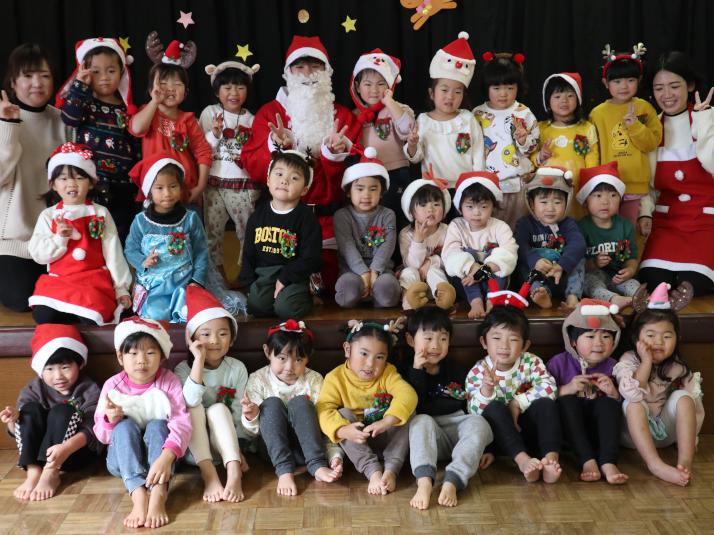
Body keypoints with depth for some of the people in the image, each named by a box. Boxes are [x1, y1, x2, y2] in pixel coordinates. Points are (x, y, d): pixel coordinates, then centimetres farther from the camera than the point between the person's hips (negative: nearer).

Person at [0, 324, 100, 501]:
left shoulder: (89, 390, -12)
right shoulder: (35, 389, -2)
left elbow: (90, 430, -23)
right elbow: (19, 431, -4)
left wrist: (66, 448, -41)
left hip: (78, 450, -3)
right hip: (40, 453, 4)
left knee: (62, 412, -27)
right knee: (30, 408, -18)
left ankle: (50, 474, -27)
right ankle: (33, 472, -27)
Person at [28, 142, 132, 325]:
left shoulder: (100, 213, 4)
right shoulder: (48, 215, 8)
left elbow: (113, 252, 4)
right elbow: (38, 255, 1)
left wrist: (121, 288, 2)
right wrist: (59, 238, -16)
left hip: (94, 280, -2)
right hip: (58, 281, 2)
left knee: (90, 319, -29)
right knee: (43, 317, -22)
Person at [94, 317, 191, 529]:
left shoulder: (169, 382, -13)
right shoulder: (113, 386, -9)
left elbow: (182, 422, -28)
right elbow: (101, 436, -6)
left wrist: (166, 457, -46)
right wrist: (110, 421, -31)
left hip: (159, 452, -1)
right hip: (122, 459, 1)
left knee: (157, 425, -29)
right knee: (125, 425, -27)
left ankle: (158, 496, -48)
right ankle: (138, 496, -45)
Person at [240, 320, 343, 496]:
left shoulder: (314, 380, -3)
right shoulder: (258, 380, -3)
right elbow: (252, 431, -3)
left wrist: (335, 455, -22)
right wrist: (251, 417, -27)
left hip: (305, 447, 0)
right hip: (272, 447, 1)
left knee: (300, 403, -24)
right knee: (272, 404, -24)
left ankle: (317, 465, -32)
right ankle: (284, 471, -35)